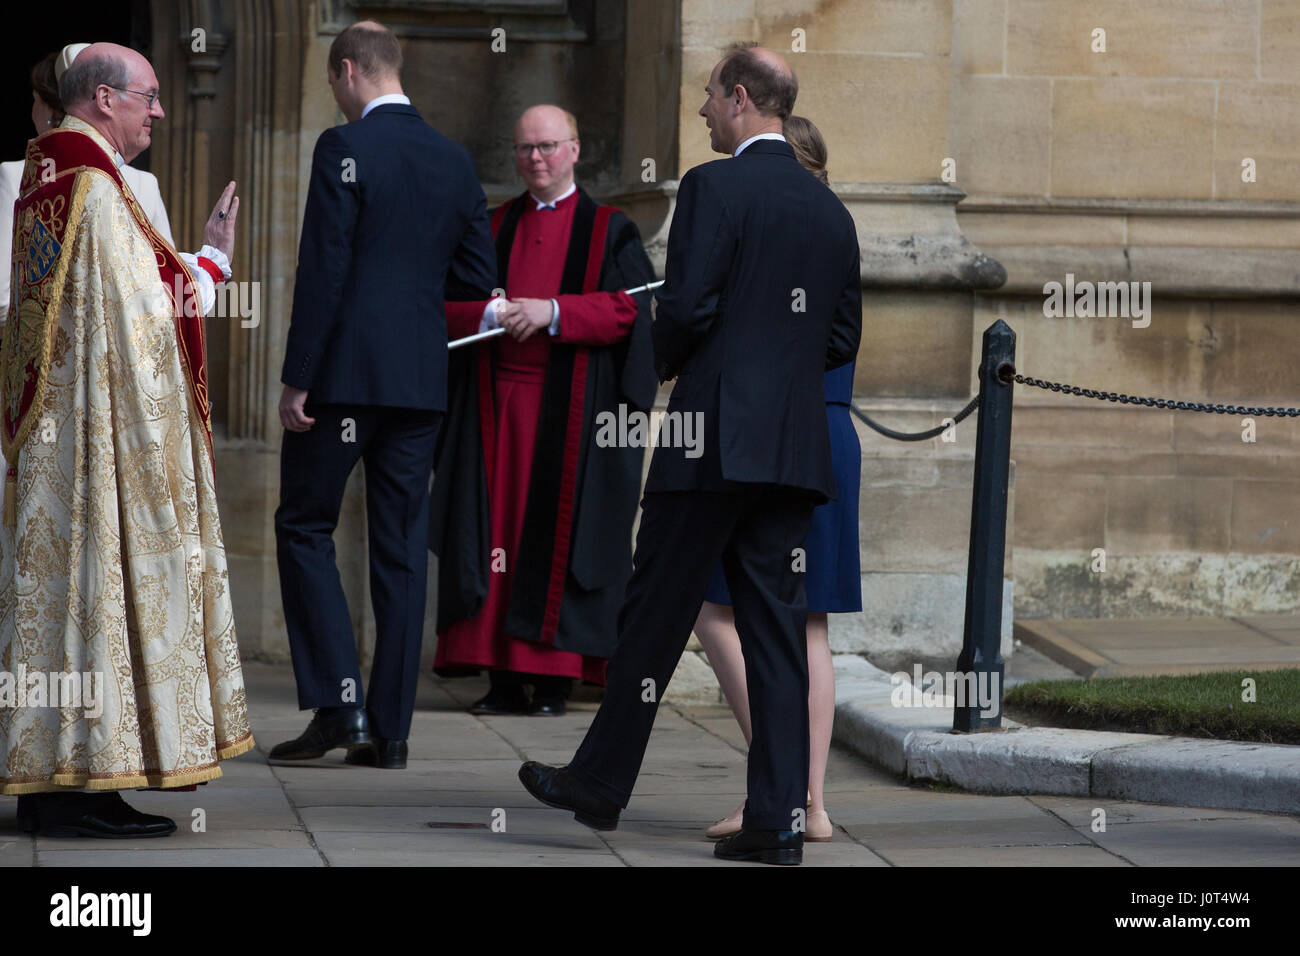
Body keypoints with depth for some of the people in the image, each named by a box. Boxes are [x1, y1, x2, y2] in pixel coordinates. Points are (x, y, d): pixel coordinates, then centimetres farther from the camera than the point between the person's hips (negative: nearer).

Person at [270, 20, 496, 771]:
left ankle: (340, 704, -3)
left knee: (306, 526, 6)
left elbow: (323, 271, -13)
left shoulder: (345, 149, -9)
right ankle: (391, 729, 8)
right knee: (402, 547, 7)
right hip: (422, 378, 6)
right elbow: (479, 278, 11)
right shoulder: (455, 160, 8)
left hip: (346, 372, -5)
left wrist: (297, 380, -10)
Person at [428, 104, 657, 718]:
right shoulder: (493, 229, 16)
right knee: (497, 530, -1)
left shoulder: (608, 230, 7)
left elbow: (627, 309, -6)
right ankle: (503, 677, 1)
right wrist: (494, 315, -14)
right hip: (497, 406, 3)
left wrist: (551, 311, -17)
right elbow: (450, 305, 7)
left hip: (570, 410, -3)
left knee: (558, 533, -5)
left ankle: (553, 678, -3)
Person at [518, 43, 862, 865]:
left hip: (715, 435, -6)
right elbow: (843, 340, 14)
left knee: (656, 613, 5)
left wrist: (661, 366, 5)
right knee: (777, 627, 5)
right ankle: (779, 818, 2)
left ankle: (602, 783, 16)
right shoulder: (831, 210, 11)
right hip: (796, 448, 6)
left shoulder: (713, 187, -8)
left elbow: (687, 307, -14)